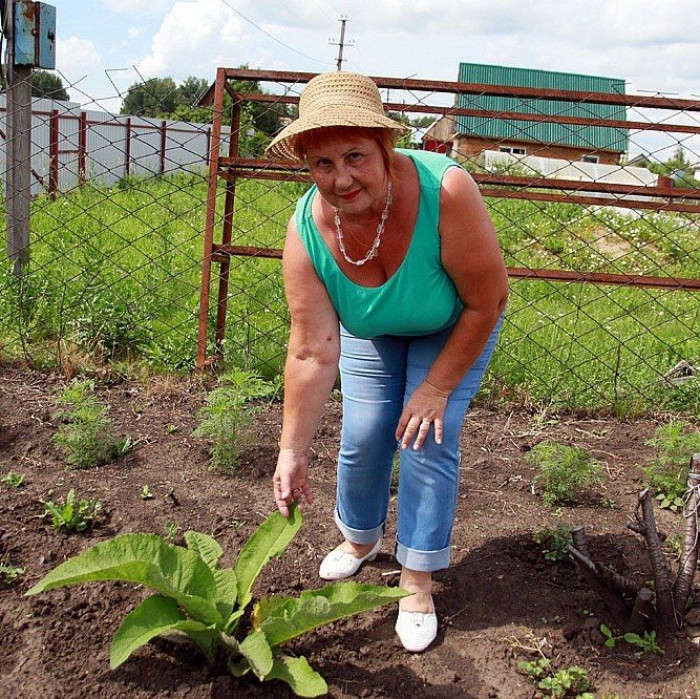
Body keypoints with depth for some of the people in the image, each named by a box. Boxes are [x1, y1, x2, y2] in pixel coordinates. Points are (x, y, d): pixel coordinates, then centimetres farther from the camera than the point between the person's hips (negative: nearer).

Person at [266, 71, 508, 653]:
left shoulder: (445, 191, -40)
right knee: (362, 436, 3)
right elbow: (313, 352, -27)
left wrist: (437, 388, -20)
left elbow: (487, 302, -28)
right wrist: (293, 451, -28)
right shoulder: (306, 232, -30)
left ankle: (417, 583, 10)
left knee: (428, 441, -9)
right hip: (371, 329, 3)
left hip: (453, 328, -2)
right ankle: (361, 538, 34)